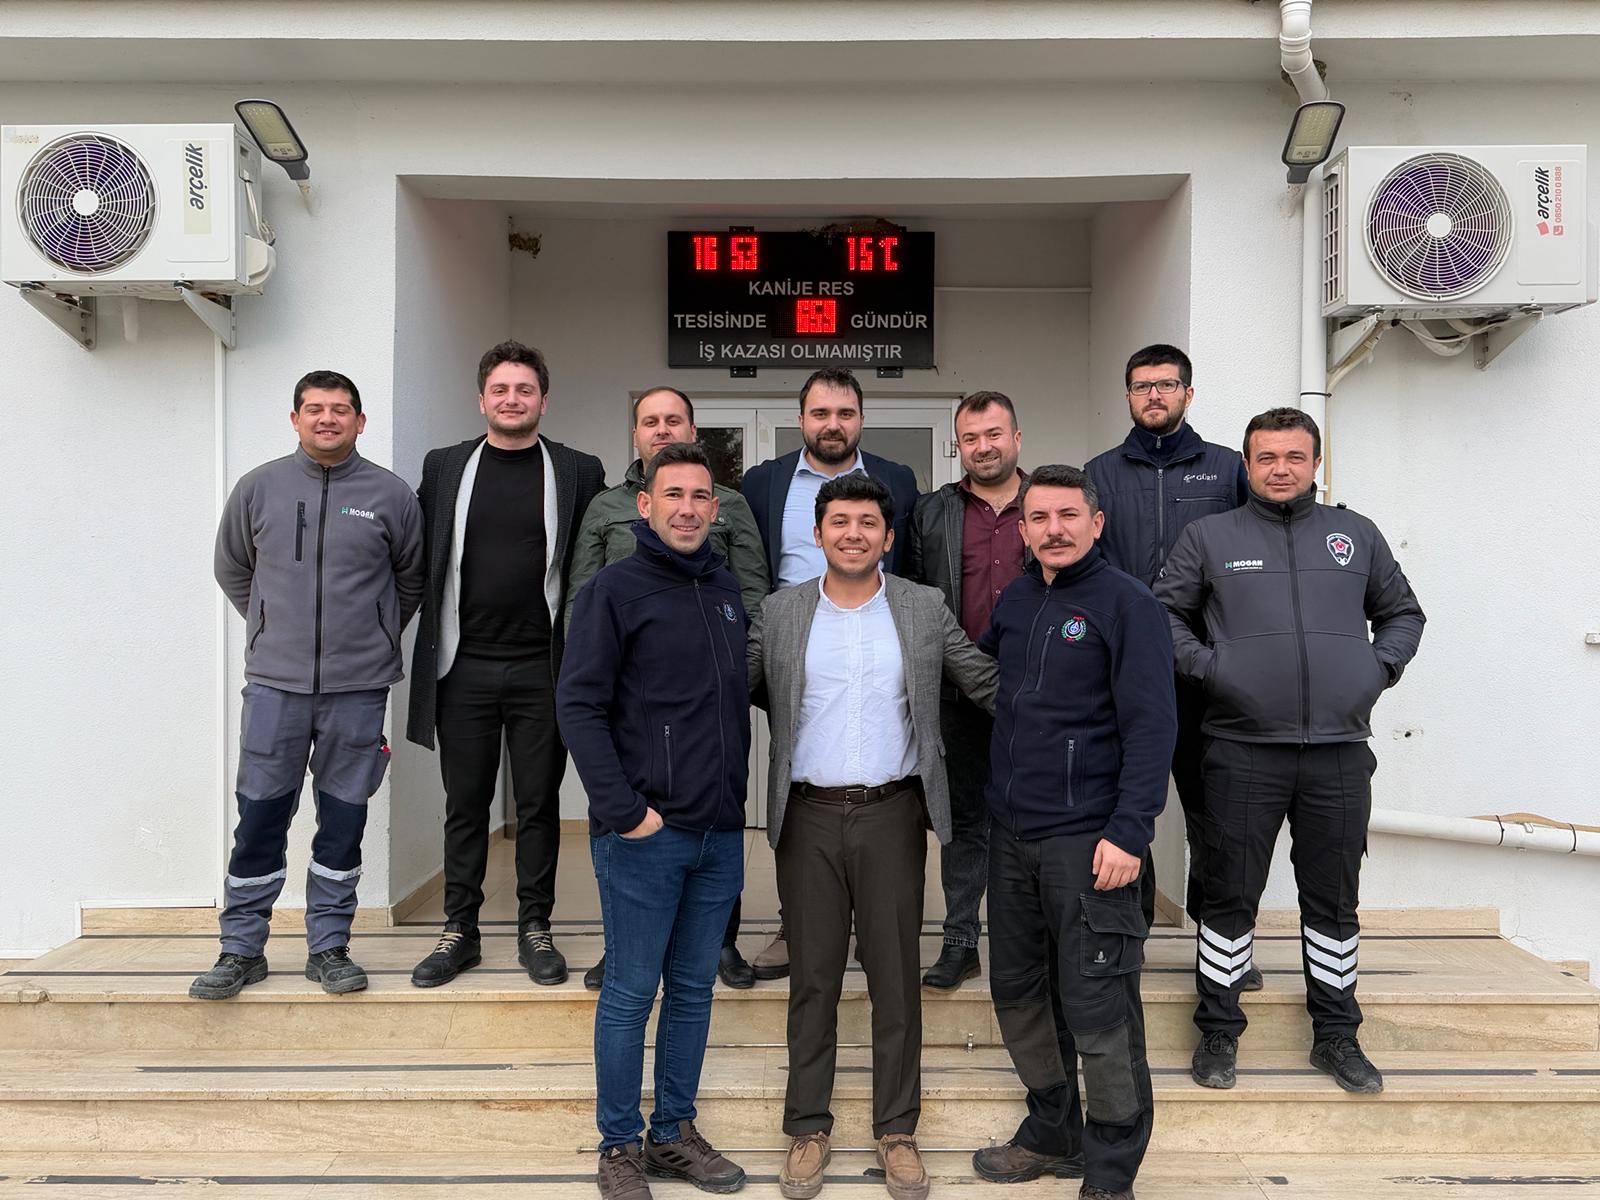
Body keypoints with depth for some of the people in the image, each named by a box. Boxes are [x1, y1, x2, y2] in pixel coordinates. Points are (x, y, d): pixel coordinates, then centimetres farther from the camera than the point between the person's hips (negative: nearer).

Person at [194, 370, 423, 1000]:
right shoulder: (259, 487, 4)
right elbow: (231, 568, 17)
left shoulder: (390, 494, 2)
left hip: (359, 688, 0)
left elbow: (411, 578, 14)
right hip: (275, 682, 1)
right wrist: (271, 628, 14)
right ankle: (241, 948, 19)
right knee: (259, 817, 5)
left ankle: (329, 946, 20)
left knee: (344, 819, 7)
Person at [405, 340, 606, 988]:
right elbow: (421, 561, 9)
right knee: (465, 805, 10)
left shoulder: (579, 472, 3)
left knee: (539, 805, 8)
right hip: (464, 667, 1)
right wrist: (434, 639, 3)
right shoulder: (444, 467, 8)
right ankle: (460, 931, 22)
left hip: (541, 668, -1)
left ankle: (535, 929, 21)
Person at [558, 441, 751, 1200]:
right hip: (643, 834, -6)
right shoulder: (616, 589, -6)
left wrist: (738, 795, 10)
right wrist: (624, 810, -17)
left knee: (694, 990, 14)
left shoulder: (728, 591, 11)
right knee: (630, 993, 5)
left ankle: (674, 1133, 29)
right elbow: (579, 705, -12)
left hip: (720, 832, 6)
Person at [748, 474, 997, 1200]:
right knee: (813, 974, 9)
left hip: (893, 813, 0)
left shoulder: (925, 610, 3)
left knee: (895, 974, 8)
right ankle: (808, 1127, 23)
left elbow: (987, 684, 5)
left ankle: (897, 1129, 23)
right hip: (809, 816, 0)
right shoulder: (779, 612, 4)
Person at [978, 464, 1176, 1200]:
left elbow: (1151, 724, -13)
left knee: (1098, 1010, 0)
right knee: (1018, 990, 15)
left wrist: (1129, 832, -19)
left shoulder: (1126, 602, -7)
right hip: (1012, 834, 7)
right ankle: (1052, 1134, 33)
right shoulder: (1014, 601, 11)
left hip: (1089, 838, -6)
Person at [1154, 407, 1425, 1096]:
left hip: (1340, 753, 2)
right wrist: (1205, 667, -7)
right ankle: (1218, 1032, 20)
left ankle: (1336, 1036, 29)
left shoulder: (1356, 535, 12)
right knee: (1230, 897, 5)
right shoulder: (1209, 537, 5)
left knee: (1334, 901, 13)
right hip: (1242, 749, -2)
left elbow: (1402, 612, 20)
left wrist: (1381, 667, 4)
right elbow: (1163, 613, 6)